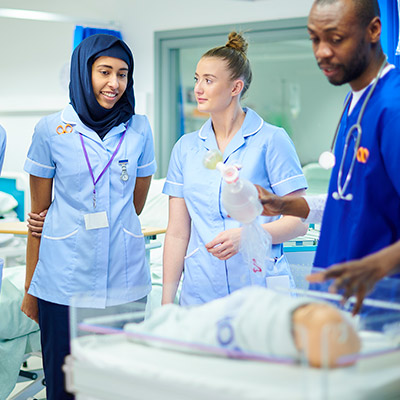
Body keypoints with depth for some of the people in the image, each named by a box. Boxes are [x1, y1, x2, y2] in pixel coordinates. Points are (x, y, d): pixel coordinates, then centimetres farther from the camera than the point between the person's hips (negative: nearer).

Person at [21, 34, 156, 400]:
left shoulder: (139, 129, 5)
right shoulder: (51, 129, 0)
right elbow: (39, 212, 4)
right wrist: (30, 289, 5)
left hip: (125, 281, 2)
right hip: (64, 283, -1)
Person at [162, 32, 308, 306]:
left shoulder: (271, 140, -2)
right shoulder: (185, 148, 9)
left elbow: (298, 221, -5)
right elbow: (177, 233, 9)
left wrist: (246, 235, -21)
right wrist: (167, 301, 4)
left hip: (260, 291, -3)